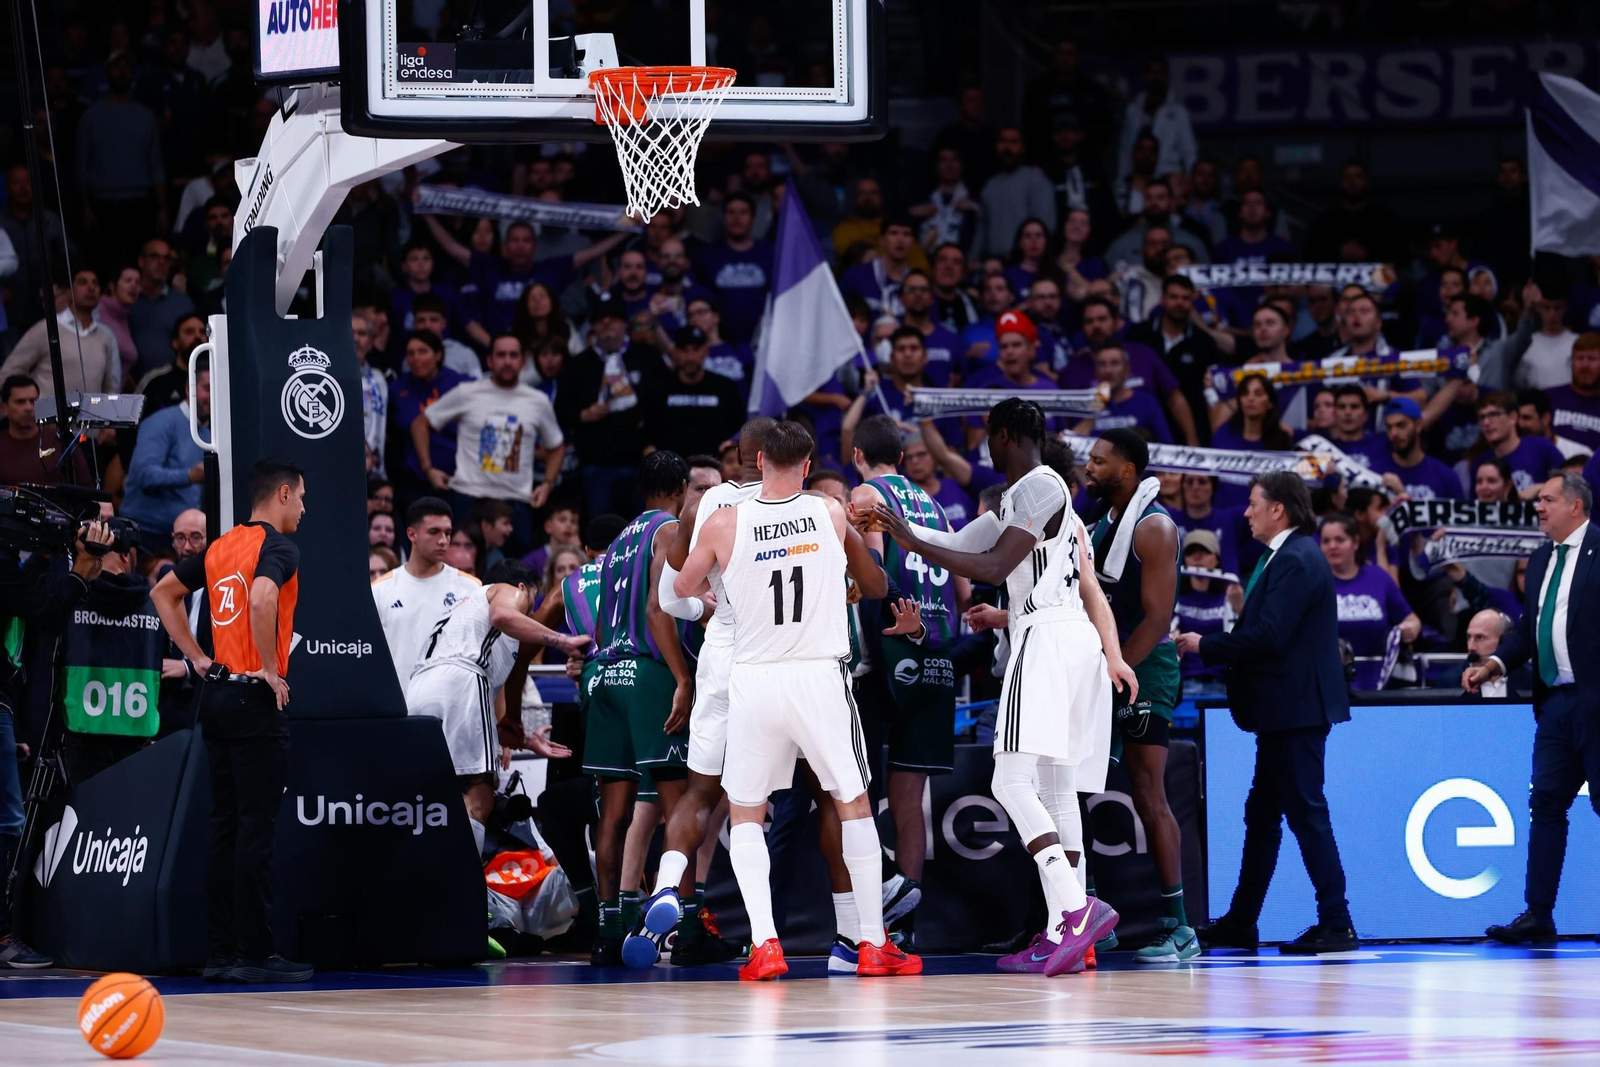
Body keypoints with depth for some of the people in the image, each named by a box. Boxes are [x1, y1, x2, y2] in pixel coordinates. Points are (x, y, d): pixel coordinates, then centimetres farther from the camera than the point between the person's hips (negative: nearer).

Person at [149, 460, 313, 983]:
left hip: (217, 693, 8)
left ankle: (220, 952, 12)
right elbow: (262, 599, -30)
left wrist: (197, 657, 19)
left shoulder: (221, 547, 13)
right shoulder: (278, 547, -11)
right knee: (256, 827, -6)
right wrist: (271, 669, -19)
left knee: (225, 825, 11)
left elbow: (164, 593, 23)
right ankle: (254, 953, -6)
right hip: (256, 699, -8)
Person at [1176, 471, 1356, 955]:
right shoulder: (1287, 556, 15)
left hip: (1296, 709, -11)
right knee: (1262, 812, 15)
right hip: (1283, 712, 11)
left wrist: (1205, 646, -12)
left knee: (1306, 812, -7)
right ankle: (1240, 923, 22)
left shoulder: (1296, 561, -17)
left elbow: (1268, 637, -23)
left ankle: (1336, 925, -5)